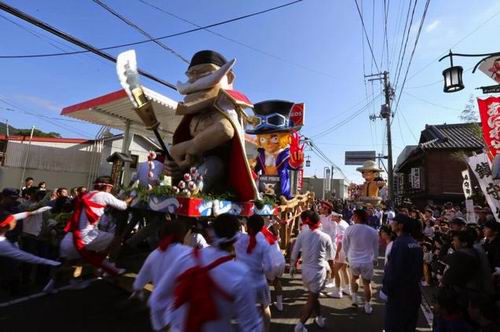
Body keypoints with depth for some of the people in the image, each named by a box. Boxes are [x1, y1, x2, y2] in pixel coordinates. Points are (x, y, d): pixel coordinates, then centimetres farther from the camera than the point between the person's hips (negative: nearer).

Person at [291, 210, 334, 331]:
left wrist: (292, 266, 13)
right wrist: (333, 270, 21)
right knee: (311, 300, 7)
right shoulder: (325, 237, -12)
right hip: (319, 272, -3)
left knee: (314, 296, 24)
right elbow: (330, 258, 1)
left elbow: (295, 253, -5)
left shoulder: (302, 234, -10)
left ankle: (319, 318, 39)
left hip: (306, 270, 3)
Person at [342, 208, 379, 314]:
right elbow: (375, 248, 5)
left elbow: (345, 245, -4)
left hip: (353, 261, -1)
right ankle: (367, 306, 27)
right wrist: (374, 259, 23)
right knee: (366, 283, 17)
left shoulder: (350, 229, -16)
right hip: (367, 262, 1)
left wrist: (348, 255, 15)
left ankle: (354, 298, 29)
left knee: (354, 278, 27)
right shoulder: (373, 232, -9)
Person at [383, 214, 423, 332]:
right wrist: (415, 281, 21)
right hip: (413, 288, 8)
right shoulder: (416, 243, 4)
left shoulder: (399, 243, -21)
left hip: (399, 290, -8)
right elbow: (419, 267, 12)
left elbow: (392, 269, -23)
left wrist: (386, 288, -15)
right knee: (409, 322, 22)